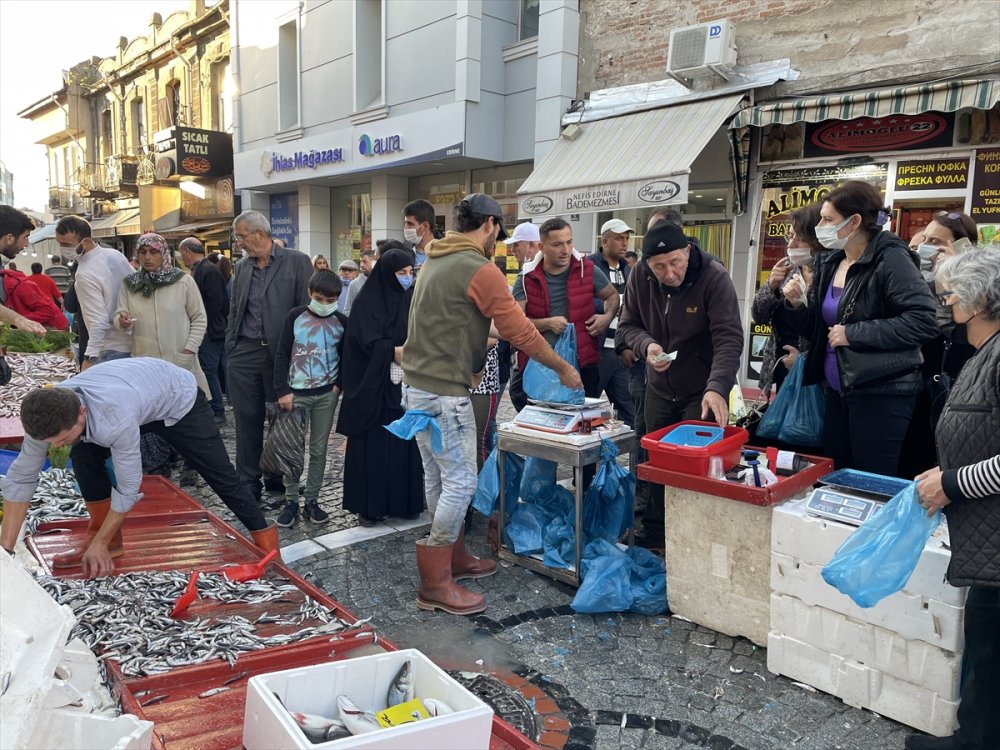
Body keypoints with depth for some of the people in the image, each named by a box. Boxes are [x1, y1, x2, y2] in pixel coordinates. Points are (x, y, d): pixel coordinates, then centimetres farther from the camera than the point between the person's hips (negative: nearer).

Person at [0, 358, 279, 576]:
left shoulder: (115, 418, -45)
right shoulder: (47, 414, -26)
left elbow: (128, 488, -33)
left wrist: (99, 544, -23)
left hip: (179, 398, -5)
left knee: (219, 473, -3)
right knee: (84, 456, -12)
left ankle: (263, 535, 10)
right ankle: (110, 539, 2)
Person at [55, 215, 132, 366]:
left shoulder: (85, 275, -21)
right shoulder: (116, 254, 1)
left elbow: (99, 323, -24)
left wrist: (89, 359, -22)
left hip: (113, 350, -8)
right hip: (136, 341, 8)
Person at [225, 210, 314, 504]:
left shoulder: (297, 262, -3)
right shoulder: (242, 268, 12)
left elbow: (308, 309, -6)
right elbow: (234, 311, 18)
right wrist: (230, 349, 9)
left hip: (281, 354, -4)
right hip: (244, 355, 4)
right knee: (247, 420, 7)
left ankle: (280, 478, 23)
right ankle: (249, 482, 17)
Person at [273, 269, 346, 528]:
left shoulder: (341, 321, 1)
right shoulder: (296, 316, -3)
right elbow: (282, 354, -3)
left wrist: (338, 384, -3)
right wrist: (282, 390, -9)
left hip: (326, 394, 1)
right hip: (296, 392, -1)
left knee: (319, 449, 7)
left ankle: (311, 501, 16)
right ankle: (291, 501, 14)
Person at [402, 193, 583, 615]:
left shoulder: (436, 261, 13)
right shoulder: (481, 270, -14)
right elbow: (521, 333, -12)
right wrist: (564, 369, 0)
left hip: (417, 385, 10)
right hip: (444, 392, -10)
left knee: (438, 476, 15)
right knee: (461, 481, -4)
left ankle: (455, 558, 29)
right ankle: (435, 585, 3)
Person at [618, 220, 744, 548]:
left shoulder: (714, 277, -22)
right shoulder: (639, 276, -10)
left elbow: (729, 339, -28)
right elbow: (628, 325, 2)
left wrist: (717, 388, -43)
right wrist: (646, 345, -21)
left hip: (703, 389, -4)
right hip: (659, 387, 4)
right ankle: (653, 533, 32)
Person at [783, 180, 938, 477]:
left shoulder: (890, 259, -13)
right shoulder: (829, 263, 9)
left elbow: (924, 321, -24)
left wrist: (854, 334, -24)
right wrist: (797, 306, -3)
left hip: (881, 394, -7)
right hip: (837, 391, 8)